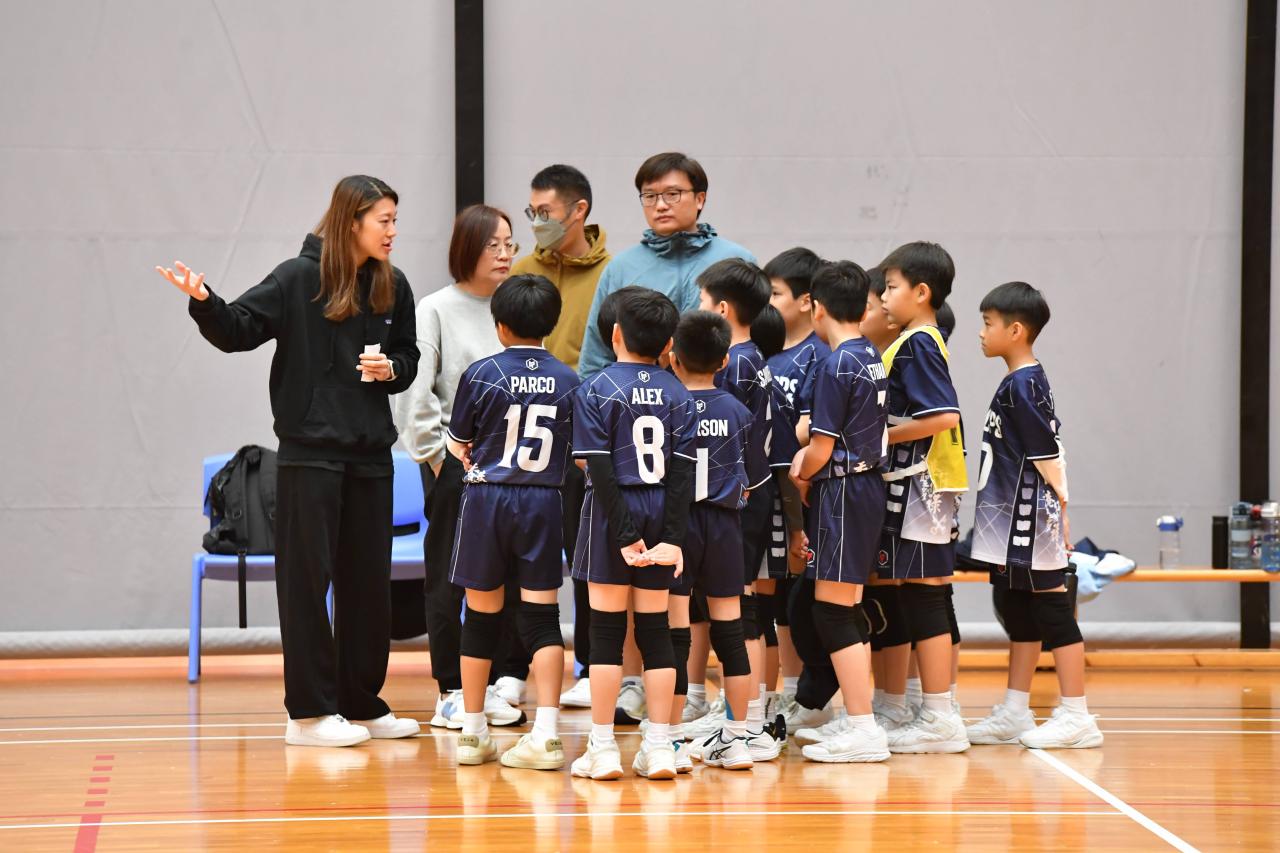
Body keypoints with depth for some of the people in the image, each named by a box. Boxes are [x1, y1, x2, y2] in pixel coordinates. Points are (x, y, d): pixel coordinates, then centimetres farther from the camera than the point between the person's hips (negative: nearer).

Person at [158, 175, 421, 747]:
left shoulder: (393, 287, 7)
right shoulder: (299, 279, -7)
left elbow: (408, 357, 17)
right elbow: (239, 330, -10)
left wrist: (391, 369, -5)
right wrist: (204, 301, -28)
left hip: (371, 452, 5)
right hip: (310, 451, -5)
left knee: (368, 580, 9)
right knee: (306, 576, -3)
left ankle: (362, 705, 18)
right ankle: (309, 711, 1)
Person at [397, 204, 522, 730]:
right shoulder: (436, 310, -3)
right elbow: (416, 394, -6)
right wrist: (436, 455, -9)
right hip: (455, 460, -4)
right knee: (449, 578, 1)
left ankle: (490, 686, 14)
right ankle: (451, 692, 7)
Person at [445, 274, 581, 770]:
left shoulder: (482, 375, -6)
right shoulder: (568, 381, -1)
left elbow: (457, 444, 3)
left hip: (487, 498, -1)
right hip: (543, 503, 1)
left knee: (482, 616, 8)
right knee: (542, 617, 2)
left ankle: (473, 733, 16)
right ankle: (546, 734, -7)